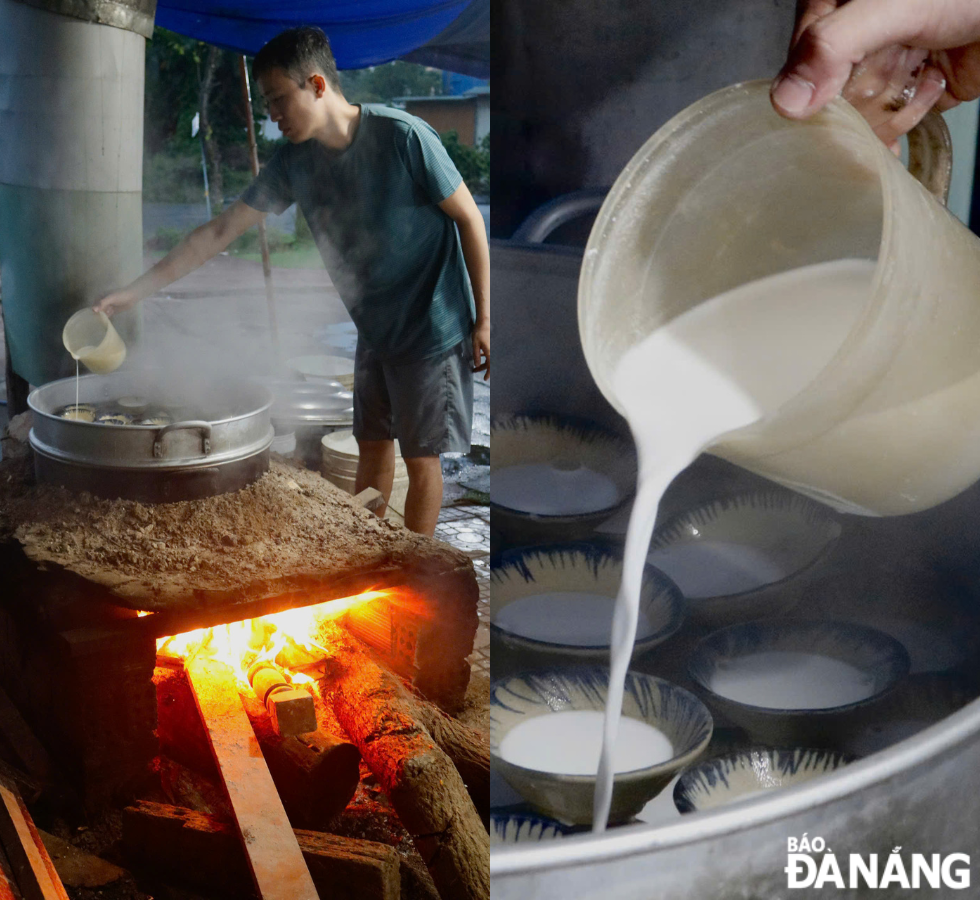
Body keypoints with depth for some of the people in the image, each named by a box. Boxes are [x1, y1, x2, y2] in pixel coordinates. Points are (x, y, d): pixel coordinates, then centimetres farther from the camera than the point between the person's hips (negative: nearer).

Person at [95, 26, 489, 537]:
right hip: (375, 328, 6)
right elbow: (221, 231, 0)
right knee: (371, 444, 15)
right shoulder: (294, 161, -3)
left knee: (420, 457, 2)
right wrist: (135, 291, -4)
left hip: (432, 327, -6)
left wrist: (483, 319, -11)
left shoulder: (402, 137, -21)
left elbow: (469, 218, -14)